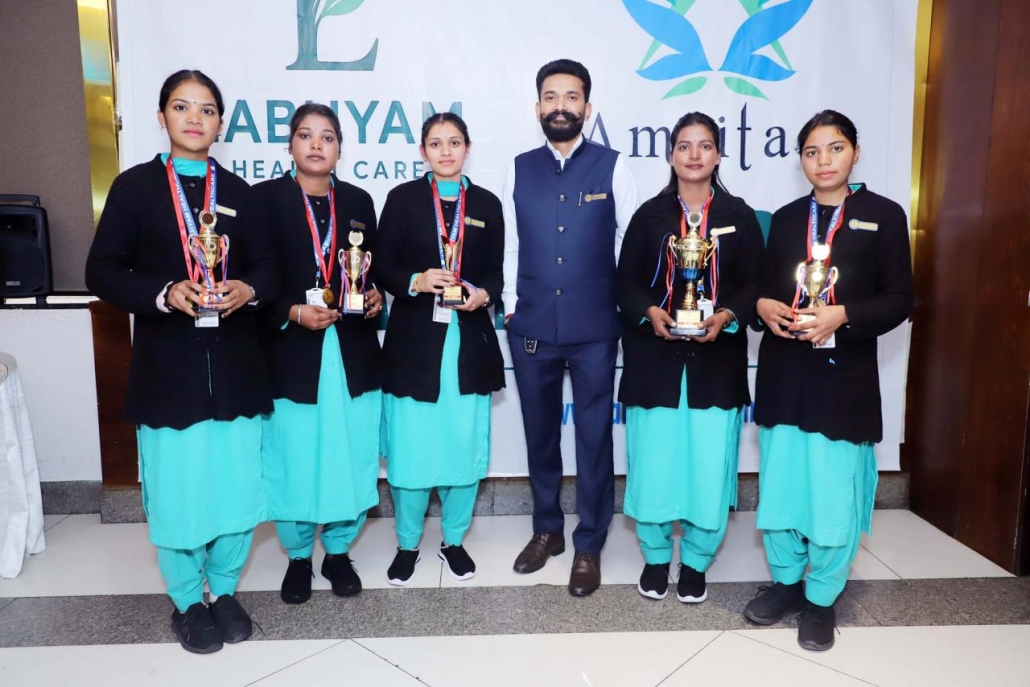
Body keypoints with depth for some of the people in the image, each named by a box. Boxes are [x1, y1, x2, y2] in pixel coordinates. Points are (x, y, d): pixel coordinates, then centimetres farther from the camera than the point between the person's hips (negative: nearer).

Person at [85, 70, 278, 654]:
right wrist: (165, 294, -18)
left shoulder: (239, 192, 9)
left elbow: (268, 266, 7)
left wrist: (249, 290, -15)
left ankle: (226, 590, 30)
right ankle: (188, 601, 27)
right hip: (168, 365, -2)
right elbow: (102, 271, -2)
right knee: (176, 489, 5)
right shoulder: (134, 187, 2)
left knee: (239, 484, 8)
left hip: (235, 363, 2)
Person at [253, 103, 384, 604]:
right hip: (291, 353, -3)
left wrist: (375, 298, -6)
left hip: (353, 353, 3)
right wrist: (291, 312, -19)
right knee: (295, 461, 6)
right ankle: (298, 557, 29)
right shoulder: (265, 198, 0)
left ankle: (338, 552, 29)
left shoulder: (359, 201, 10)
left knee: (352, 457, 8)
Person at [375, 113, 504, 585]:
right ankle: (407, 544, 24)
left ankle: (454, 540, 27)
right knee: (409, 449, 2)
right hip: (415, 339, -1)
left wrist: (482, 294, -12)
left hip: (471, 340, 2)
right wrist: (415, 281, -18)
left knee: (465, 448, 6)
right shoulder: (402, 198, 5)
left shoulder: (487, 205, 10)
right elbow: (382, 267, 1)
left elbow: (495, 273, 9)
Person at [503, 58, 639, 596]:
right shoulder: (519, 169, 6)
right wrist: (511, 305, 5)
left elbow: (630, 243, 1)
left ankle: (589, 545, 23)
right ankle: (546, 529, 34)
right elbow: (511, 245, 8)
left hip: (594, 327, -2)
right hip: (531, 327, 3)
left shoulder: (613, 166, 0)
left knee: (594, 436, 5)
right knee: (540, 432, 14)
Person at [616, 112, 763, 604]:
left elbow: (755, 284, 3)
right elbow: (626, 281, 3)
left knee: (709, 465, 2)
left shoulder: (739, 216, 6)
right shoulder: (649, 214, 6)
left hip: (716, 362, 0)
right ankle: (655, 555, 25)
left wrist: (727, 316, -15)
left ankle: (696, 561, 23)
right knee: (654, 462, 4)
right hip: (655, 358, 0)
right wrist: (650, 312, -16)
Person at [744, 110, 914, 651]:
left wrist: (841, 316, -19)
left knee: (833, 493, 3)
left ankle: (821, 599, 22)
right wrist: (763, 306, -9)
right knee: (780, 483, 11)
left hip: (844, 377, -3)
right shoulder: (786, 218, 11)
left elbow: (898, 301, -4)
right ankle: (785, 581, 31)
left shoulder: (883, 215, 0)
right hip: (784, 374, 4)